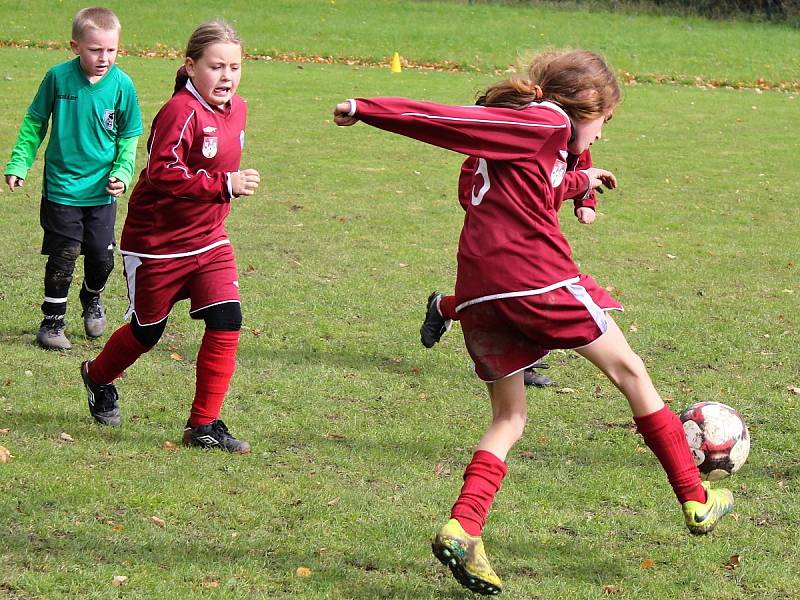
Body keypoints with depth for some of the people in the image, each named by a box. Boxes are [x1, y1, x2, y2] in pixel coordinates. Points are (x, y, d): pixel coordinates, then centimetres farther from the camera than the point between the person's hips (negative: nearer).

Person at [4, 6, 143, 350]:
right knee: (63, 257, -1)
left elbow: (129, 137, 3)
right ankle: (53, 321, 16)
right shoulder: (59, 77, -10)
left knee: (102, 257, 8)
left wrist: (123, 172, -11)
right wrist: (19, 163, -2)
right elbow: (34, 124, 3)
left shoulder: (122, 85, -8)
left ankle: (92, 299, 39)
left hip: (102, 190, 1)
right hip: (61, 188, -1)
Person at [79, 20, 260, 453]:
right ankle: (98, 377, 44)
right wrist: (225, 185, -36)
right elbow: (163, 173, -33)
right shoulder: (181, 112, -23)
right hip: (156, 243, -6)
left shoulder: (236, 110, 3)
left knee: (226, 322, -10)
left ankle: (204, 425, -1)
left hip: (208, 239, 6)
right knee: (148, 329, 12)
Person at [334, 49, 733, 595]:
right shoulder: (549, 122, -5)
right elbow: (454, 121, -10)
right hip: (535, 277, -8)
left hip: (479, 289, 8)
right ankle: (696, 500, 17)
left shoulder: (514, 122, 21)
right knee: (629, 370, 10)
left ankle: (462, 529, -7)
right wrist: (369, 110, -11)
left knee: (510, 418, 15)